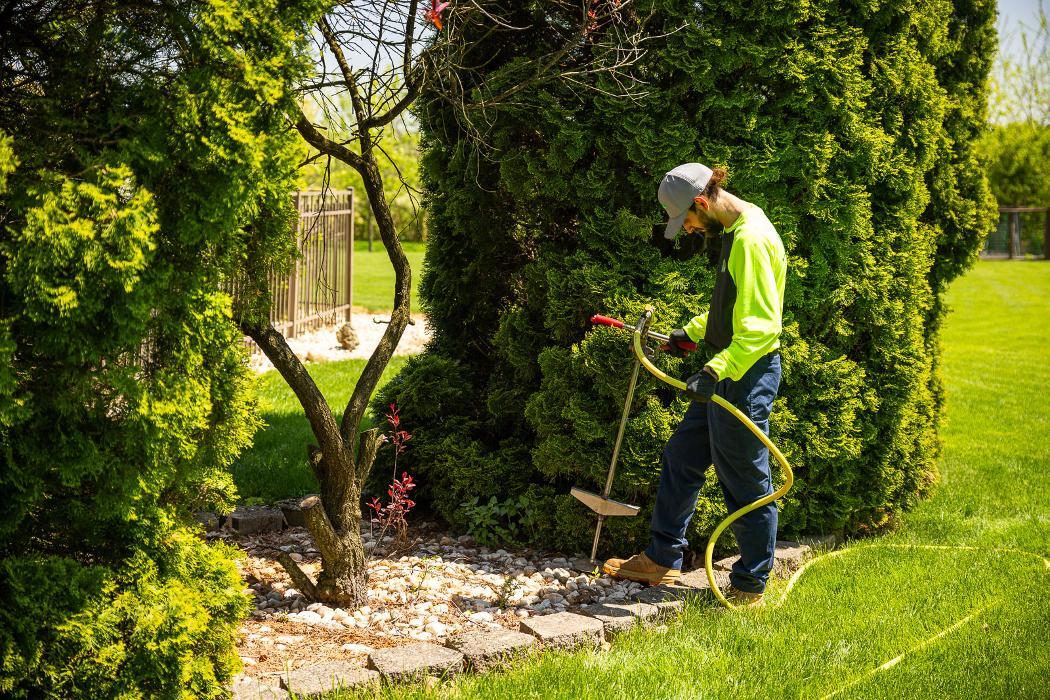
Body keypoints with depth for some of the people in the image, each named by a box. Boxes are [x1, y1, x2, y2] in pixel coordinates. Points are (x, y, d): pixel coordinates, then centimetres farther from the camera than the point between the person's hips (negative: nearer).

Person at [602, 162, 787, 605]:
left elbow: (761, 325, -26)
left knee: (746, 484, 2)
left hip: (747, 375, -11)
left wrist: (716, 371, -32)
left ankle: (750, 586, 16)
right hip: (727, 373, 11)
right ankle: (662, 559, 28)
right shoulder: (734, 232, 11)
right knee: (681, 455, 16)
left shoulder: (751, 240, -20)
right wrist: (692, 332, 23)